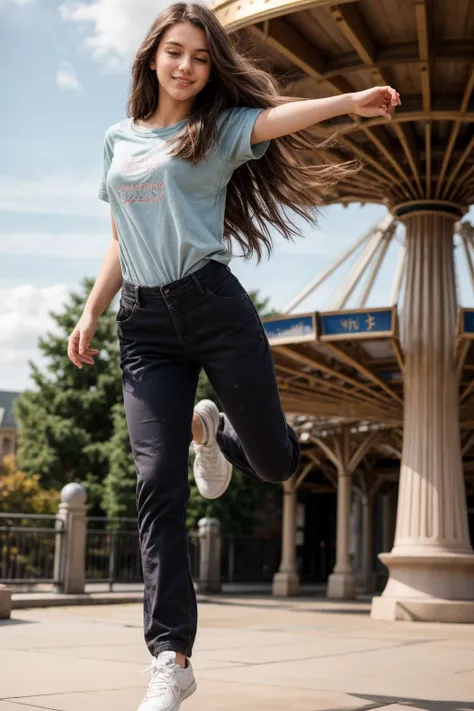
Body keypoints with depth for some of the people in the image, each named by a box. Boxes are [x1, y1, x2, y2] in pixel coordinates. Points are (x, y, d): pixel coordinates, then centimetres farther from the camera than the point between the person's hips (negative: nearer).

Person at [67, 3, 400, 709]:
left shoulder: (220, 129, 7)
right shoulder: (119, 140, 17)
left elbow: (278, 116, -15)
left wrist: (352, 100, -33)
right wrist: (91, 313, 14)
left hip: (215, 305, -2)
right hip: (144, 324, 2)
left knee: (274, 460, 2)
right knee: (157, 486, -8)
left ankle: (209, 428, 38)